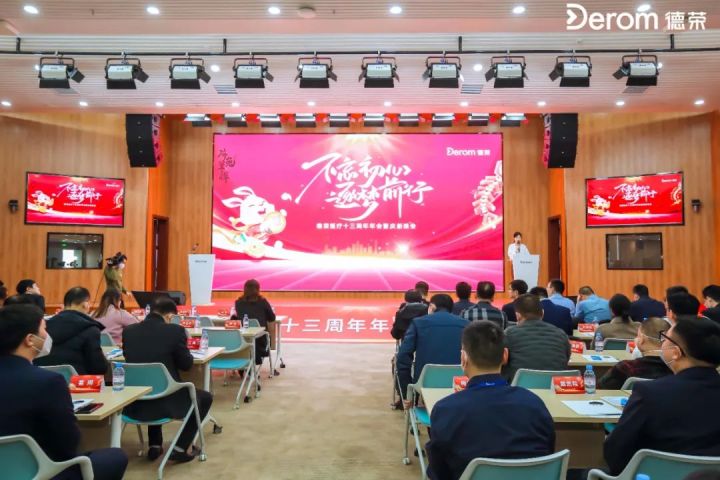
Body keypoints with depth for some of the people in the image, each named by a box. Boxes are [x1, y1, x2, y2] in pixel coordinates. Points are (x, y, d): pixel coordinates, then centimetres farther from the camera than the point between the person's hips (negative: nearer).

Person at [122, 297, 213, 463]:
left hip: (133, 403, 5)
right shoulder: (175, 330, -13)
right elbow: (186, 364, -3)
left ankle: (154, 446, 36)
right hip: (166, 402, -5)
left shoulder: (128, 331, 1)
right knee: (205, 397, 22)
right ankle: (180, 448, 15)